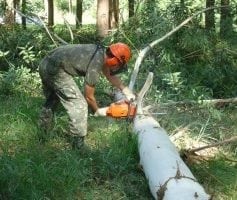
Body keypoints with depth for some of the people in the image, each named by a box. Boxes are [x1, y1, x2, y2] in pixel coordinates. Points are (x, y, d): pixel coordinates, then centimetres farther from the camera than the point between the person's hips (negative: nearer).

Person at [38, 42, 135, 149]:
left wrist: (127, 91, 24)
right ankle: (78, 146, -2)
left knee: (51, 101, 28)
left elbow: (110, 75, 24)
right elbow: (88, 96, -6)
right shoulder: (95, 66, -18)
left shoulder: (101, 51, 6)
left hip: (46, 64, 10)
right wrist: (97, 111, 12)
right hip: (56, 70, -10)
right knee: (79, 105, -6)